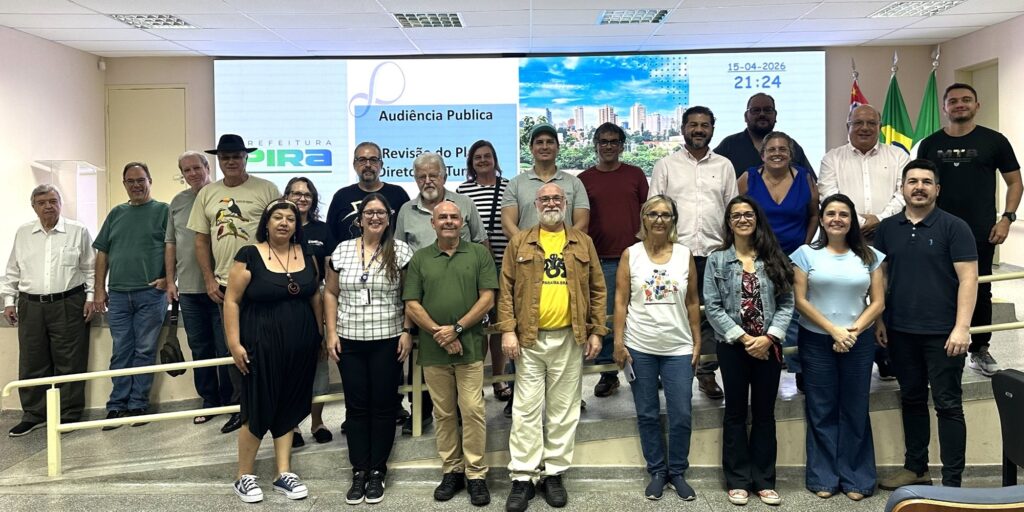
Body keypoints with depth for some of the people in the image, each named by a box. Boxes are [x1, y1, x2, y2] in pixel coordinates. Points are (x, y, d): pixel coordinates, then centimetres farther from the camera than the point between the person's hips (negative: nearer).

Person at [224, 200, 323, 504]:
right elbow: (232, 300, -8)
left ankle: (284, 475, 21)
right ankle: (244, 477, 18)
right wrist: (234, 343, -12)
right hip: (261, 345, -4)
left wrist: (320, 335, 13)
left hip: (300, 346, 4)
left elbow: (315, 297, 14)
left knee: (288, 409, 11)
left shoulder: (306, 255, 6)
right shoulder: (250, 256, -8)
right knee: (258, 411, 1)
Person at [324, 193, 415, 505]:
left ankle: (377, 471, 17)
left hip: (387, 340, -2)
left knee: (383, 405, 5)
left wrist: (407, 332, -7)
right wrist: (331, 333, 2)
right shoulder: (342, 251, 4)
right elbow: (330, 293, 8)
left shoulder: (400, 251, -2)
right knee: (356, 406, 8)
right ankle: (358, 471, 18)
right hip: (349, 341, 2)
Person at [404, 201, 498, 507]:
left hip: (470, 347, -2)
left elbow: (487, 298, -3)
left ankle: (476, 475, 8)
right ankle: (451, 471, 20)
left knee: (472, 410, -2)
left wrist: (456, 328, -11)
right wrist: (438, 333, -10)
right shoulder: (420, 259, 8)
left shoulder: (479, 254, 4)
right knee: (443, 413, 9)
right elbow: (411, 305, 3)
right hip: (432, 350, 2)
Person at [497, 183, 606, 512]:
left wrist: (596, 331, 1)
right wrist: (507, 330, -8)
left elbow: (597, 290, 8)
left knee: (563, 410, 8)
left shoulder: (583, 243, 8)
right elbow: (506, 289, 1)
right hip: (529, 339, -1)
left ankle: (554, 474, 20)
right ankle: (523, 478, 10)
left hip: (570, 339, 1)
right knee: (526, 410, 2)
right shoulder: (520, 243, 5)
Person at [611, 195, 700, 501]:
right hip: (640, 348, 0)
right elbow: (621, 301, -2)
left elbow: (692, 303, 6)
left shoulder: (685, 254, 3)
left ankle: (678, 472, 22)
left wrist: (697, 342, 3)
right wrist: (618, 342, -7)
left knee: (681, 415, 3)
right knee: (647, 414, 9)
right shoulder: (631, 254, -1)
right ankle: (657, 471, 24)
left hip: (679, 348, 1)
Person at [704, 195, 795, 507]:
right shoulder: (717, 260, 2)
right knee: (736, 413, 7)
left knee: (764, 413, 9)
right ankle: (738, 481, 16)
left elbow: (787, 303, 0)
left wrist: (769, 337, -12)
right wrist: (742, 338, -12)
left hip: (768, 346, 1)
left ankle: (764, 480, 19)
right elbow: (712, 307, -5)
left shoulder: (774, 259, 5)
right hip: (733, 345, -1)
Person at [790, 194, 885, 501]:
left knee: (855, 411, 6)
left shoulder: (869, 256, 6)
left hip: (859, 342, 1)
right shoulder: (806, 254, 0)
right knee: (821, 410, 5)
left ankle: (855, 478, 18)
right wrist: (834, 330, -12)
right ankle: (824, 477, 16)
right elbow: (800, 301, -5)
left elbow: (878, 302, 2)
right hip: (816, 341, -1)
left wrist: (854, 330, -11)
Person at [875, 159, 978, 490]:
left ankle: (952, 482, 9)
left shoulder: (954, 227, -4)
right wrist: (879, 320, 6)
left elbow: (968, 278, -9)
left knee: (948, 405, 2)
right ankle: (915, 468, 27)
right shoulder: (887, 228, 7)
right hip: (900, 332, 4)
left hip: (942, 333, -4)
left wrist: (962, 328, -16)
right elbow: (880, 275, 12)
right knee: (912, 400, 14)